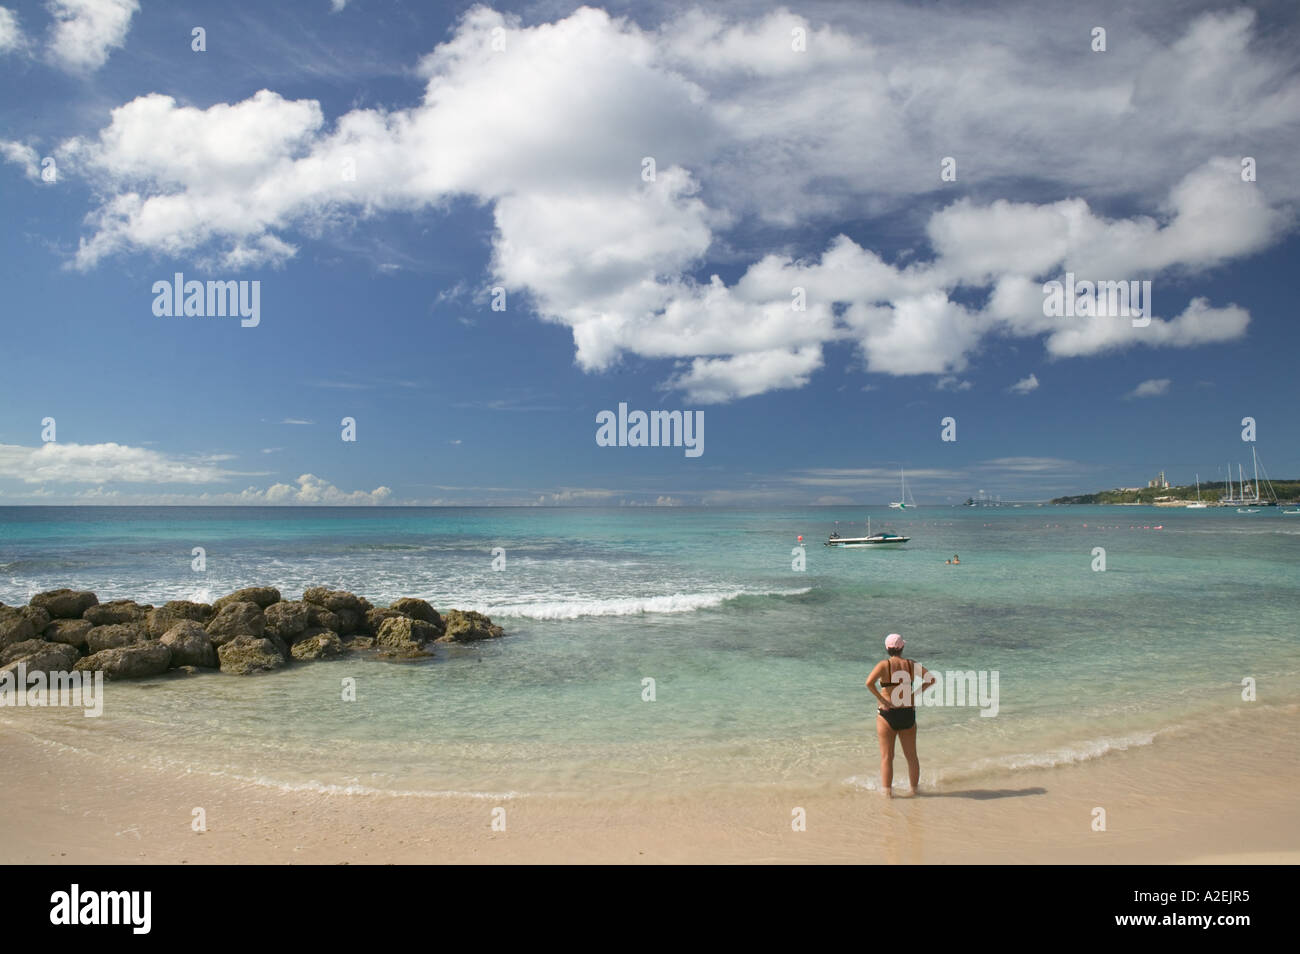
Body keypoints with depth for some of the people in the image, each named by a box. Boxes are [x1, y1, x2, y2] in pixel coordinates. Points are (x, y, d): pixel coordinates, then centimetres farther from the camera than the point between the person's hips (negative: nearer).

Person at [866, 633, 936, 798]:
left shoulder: (884, 664, -10)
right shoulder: (912, 664, 0)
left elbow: (869, 682, -26)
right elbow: (932, 679, -2)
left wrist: (882, 699, -15)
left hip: (887, 714, -3)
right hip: (908, 714, 3)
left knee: (887, 757, 7)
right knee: (911, 755, 18)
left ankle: (887, 791, 9)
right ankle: (914, 789, 27)